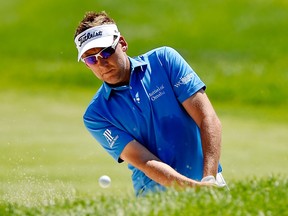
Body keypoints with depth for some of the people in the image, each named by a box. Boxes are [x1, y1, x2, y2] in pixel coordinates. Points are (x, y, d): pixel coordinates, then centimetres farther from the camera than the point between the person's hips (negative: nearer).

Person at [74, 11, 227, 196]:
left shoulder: (164, 60, 1)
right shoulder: (96, 115, -1)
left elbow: (209, 120, -6)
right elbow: (145, 162, -12)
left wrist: (209, 181, -19)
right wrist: (193, 187, -28)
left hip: (209, 183, -1)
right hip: (157, 191, 1)